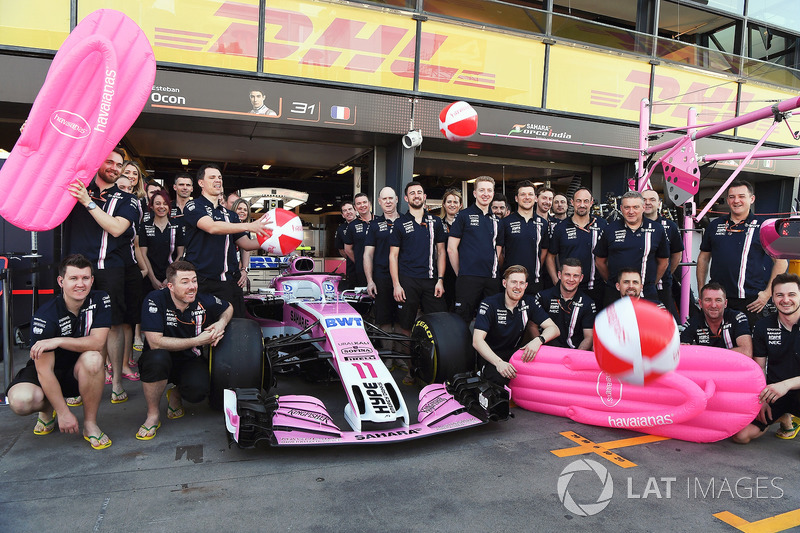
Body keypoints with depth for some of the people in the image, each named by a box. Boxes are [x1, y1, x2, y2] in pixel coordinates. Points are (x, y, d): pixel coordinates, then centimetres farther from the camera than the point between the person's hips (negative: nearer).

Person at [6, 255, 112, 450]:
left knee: (93, 358, -33)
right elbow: (44, 370, -22)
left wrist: (58, 341, -35)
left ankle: (90, 425, -15)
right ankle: (47, 410, 8)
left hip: (79, 374, 1)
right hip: (50, 374, -1)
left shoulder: (100, 300, -13)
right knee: (20, 401, -32)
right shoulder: (45, 316, -21)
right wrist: (63, 412, -24)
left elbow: (98, 342, -21)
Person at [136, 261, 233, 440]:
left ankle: (176, 394, 11)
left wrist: (221, 323, -13)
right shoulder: (155, 300, -20)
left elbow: (229, 307, 11)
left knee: (198, 391, -30)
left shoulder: (204, 301, -11)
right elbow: (155, 342, -27)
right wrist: (198, 341, -27)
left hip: (190, 361, 2)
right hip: (164, 360, -1)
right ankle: (152, 416, -13)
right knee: (157, 358, -38)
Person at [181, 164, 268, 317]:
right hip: (203, 283, -5)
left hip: (230, 282, 5)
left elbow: (245, 243, 15)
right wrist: (249, 226, -28)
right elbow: (211, 227, -18)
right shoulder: (193, 206, 2)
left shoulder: (230, 214, 21)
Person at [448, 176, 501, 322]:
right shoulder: (464, 215, 1)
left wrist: (497, 272, 12)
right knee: (463, 321, -3)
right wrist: (460, 274, -1)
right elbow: (451, 248, -1)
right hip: (469, 278, -5)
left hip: (492, 278, 5)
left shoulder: (495, 220, 17)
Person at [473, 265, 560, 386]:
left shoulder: (529, 302, -1)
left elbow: (554, 329, -6)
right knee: (499, 378, -36)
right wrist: (499, 363, -38)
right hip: (491, 357, -5)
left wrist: (538, 340, -30)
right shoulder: (489, 305, -14)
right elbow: (477, 341, -23)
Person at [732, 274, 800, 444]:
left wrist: (786, 384, -28)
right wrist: (761, 399, -3)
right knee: (741, 435, -9)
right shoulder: (763, 327, 1)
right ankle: (783, 417, 18)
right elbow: (759, 368, 7)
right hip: (773, 393, 4)